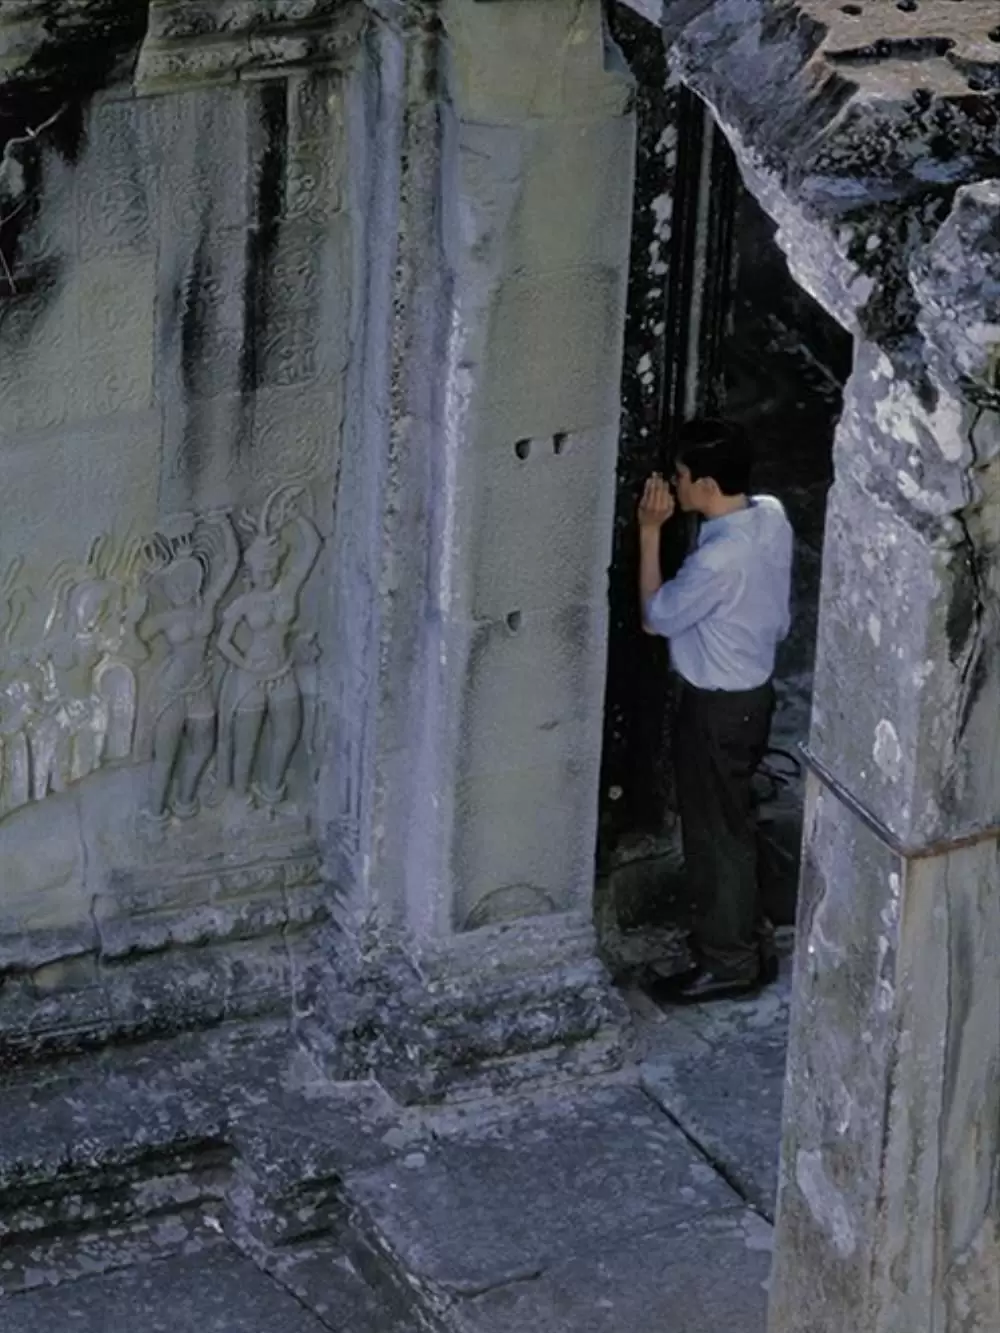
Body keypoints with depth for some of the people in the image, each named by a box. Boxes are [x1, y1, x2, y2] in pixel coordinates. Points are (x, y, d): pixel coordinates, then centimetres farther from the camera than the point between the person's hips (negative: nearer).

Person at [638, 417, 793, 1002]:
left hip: (718, 706, -9)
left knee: (715, 832, 6)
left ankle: (731, 962, 19)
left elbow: (657, 615, -16)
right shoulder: (771, 515, -6)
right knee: (733, 822, 22)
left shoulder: (720, 558, -33)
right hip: (755, 688, 9)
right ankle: (740, 936, 36)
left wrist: (650, 533, -16)